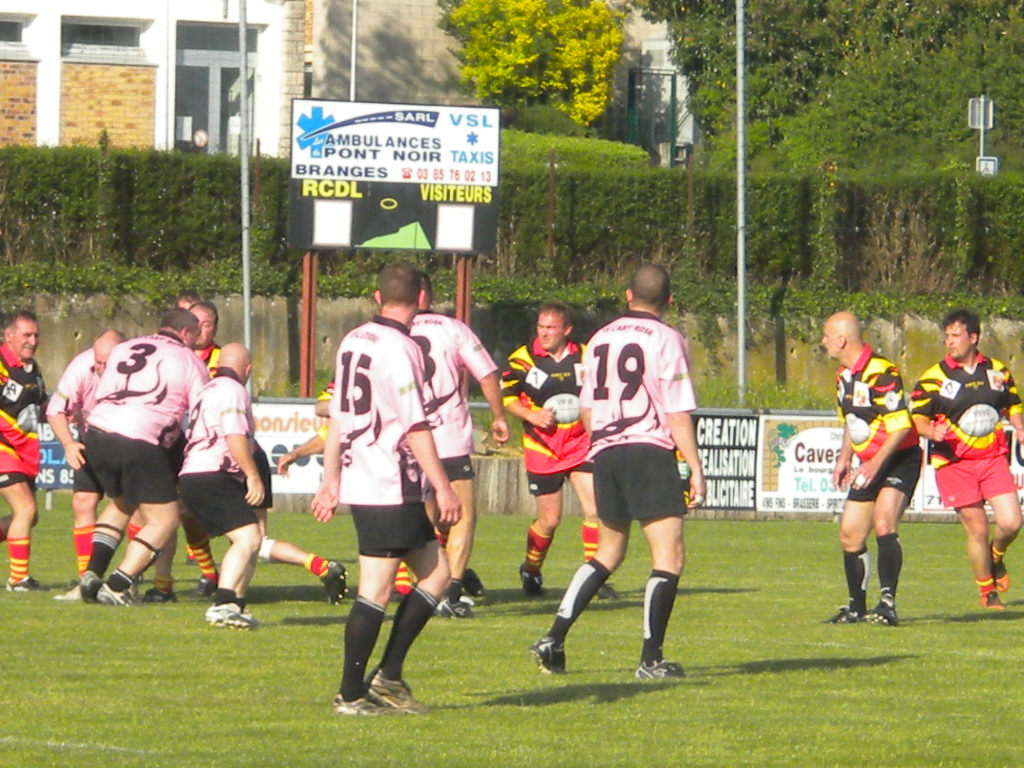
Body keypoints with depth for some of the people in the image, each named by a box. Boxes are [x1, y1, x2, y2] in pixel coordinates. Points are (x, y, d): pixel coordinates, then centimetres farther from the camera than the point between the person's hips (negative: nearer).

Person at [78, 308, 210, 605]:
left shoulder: (122, 349, 21)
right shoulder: (187, 361, 9)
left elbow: (100, 394, 20)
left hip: (96, 433, 6)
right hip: (140, 444, -6)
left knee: (122, 502, 30)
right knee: (164, 520, 7)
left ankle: (93, 571, 16)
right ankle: (117, 586, -2)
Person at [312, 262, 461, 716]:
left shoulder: (353, 341, 13)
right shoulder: (399, 349, -13)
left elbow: (338, 416, 19)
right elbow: (415, 426, -17)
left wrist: (331, 480, 24)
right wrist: (443, 488, -14)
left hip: (359, 484, 9)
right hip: (389, 489, -9)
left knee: (435, 575, 13)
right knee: (375, 591, -5)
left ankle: (388, 676, 12)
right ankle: (351, 693, -2)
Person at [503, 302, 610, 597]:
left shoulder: (585, 357, 4)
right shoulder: (523, 358, -3)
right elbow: (505, 396, -1)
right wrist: (533, 416, -15)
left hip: (581, 445, 2)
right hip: (542, 448, -2)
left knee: (594, 508, -12)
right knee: (550, 519, 2)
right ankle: (530, 570, 27)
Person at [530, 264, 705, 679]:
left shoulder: (600, 340, 13)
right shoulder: (666, 339, -4)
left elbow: (587, 409, 20)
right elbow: (678, 413, -10)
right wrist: (695, 468, -7)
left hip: (605, 454, 7)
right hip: (650, 451, -6)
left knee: (609, 552, 19)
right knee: (668, 557, -4)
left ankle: (554, 640, 12)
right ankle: (651, 659, -11)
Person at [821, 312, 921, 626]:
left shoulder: (881, 372, -21)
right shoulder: (844, 376, 9)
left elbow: (901, 426, -24)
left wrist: (875, 464, -28)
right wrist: (844, 458, 14)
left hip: (899, 460, -9)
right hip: (869, 465, 9)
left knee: (883, 524, -27)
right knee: (849, 536, 8)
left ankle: (887, 604, -29)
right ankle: (857, 607, 21)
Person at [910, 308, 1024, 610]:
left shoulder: (998, 372, 8)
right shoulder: (934, 378, -2)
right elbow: (917, 418, -2)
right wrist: (932, 431, -23)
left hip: (993, 458, 2)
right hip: (955, 463, -2)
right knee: (977, 529, -2)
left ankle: (996, 556, 27)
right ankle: (987, 591, 17)